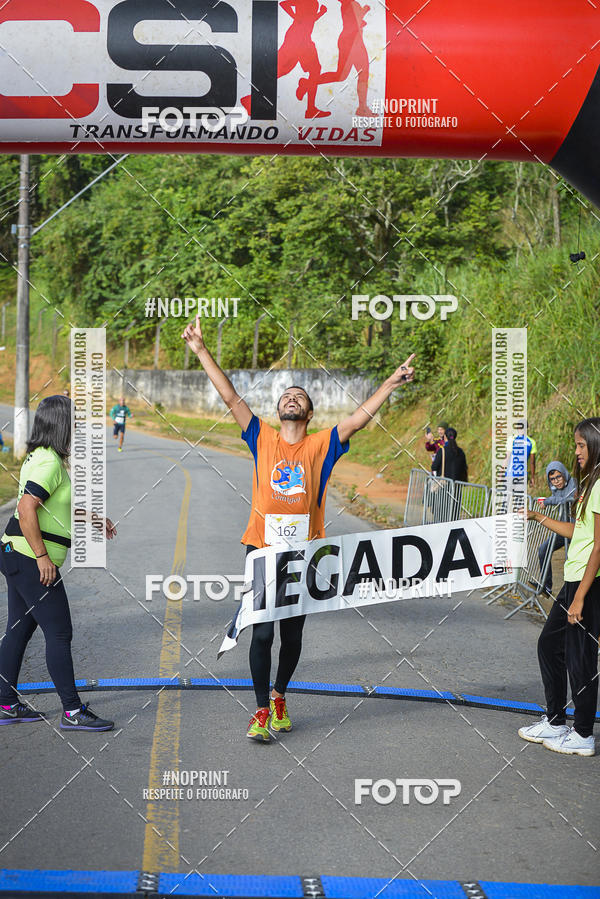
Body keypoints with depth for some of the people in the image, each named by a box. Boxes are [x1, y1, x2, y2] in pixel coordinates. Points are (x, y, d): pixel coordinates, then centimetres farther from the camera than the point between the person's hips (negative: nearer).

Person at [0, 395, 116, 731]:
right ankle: (73, 711, -3)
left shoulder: (44, 458, 16)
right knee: (59, 633, -7)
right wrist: (43, 556, -24)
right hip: (31, 558, -11)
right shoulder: (48, 462, -17)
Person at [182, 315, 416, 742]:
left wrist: (391, 384, -12)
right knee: (262, 633, -5)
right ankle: (262, 710, 7)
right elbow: (231, 397, 2)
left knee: (293, 634, 11)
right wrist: (201, 350, -2)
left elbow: (359, 419, -3)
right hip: (263, 550, -1)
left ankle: (280, 696, 33)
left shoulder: (321, 446, 5)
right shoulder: (263, 439, 5)